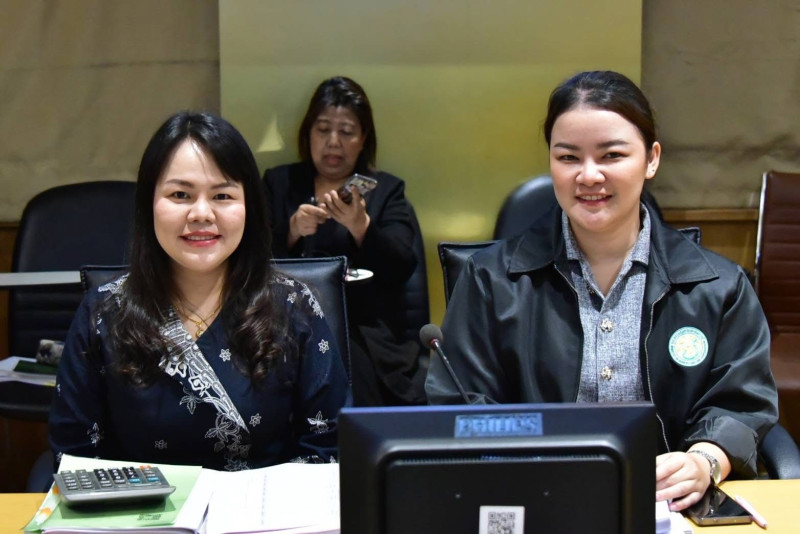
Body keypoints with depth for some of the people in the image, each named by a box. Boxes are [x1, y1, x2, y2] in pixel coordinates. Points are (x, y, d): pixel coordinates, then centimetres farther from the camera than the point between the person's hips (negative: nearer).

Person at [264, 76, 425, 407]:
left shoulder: (387, 190, 17)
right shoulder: (278, 183, 19)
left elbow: (402, 268, 1)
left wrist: (360, 227, -16)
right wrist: (292, 232, -11)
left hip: (365, 328, 0)